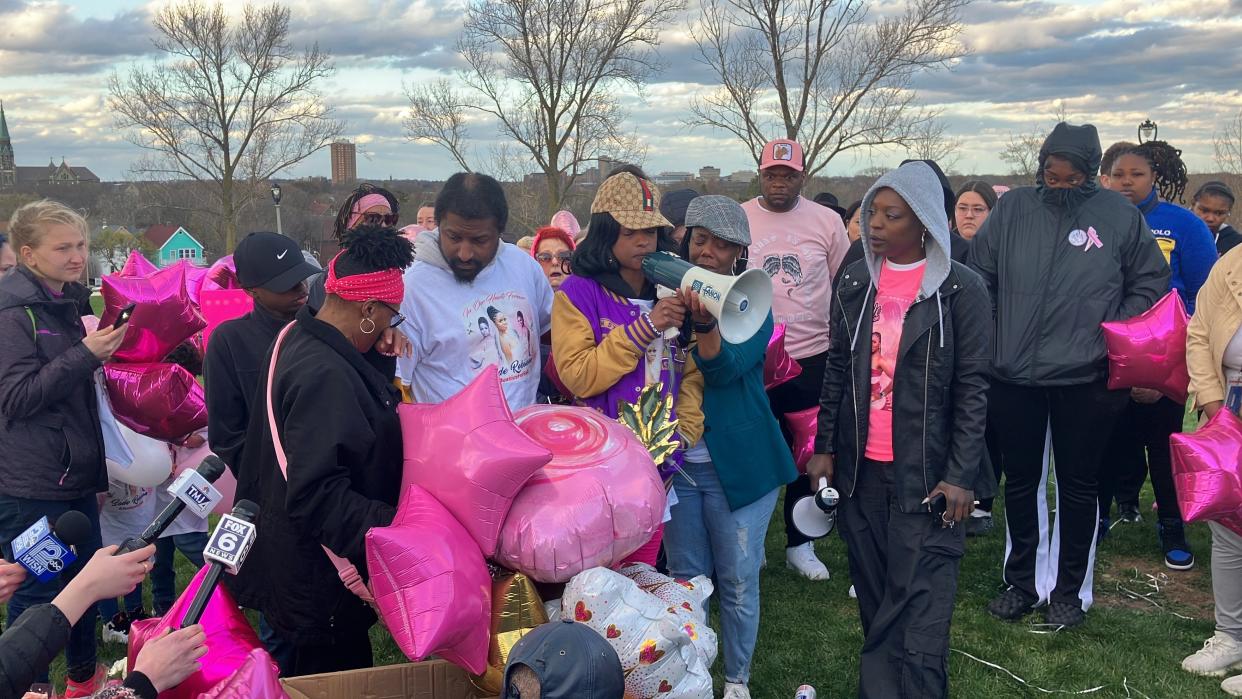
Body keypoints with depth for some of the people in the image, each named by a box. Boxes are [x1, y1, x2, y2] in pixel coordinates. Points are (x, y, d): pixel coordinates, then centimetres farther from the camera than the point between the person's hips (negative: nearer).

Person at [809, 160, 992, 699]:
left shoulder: (960, 289, -6)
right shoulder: (855, 282, 7)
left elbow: (972, 389, -6)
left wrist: (961, 475, -10)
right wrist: (824, 448, 9)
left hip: (926, 475, -4)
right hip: (860, 470, 4)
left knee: (920, 608, -4)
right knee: (875, 599, 12)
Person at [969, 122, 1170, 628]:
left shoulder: (1120, 216, -3)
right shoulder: (1012, 209, -1)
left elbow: (1150, 281, 5)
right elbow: (980, 276, 6)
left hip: (1084, 378, -1)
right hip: (1013, 375, 2)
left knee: (1077, 486, 10)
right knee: (1021, 482, 13)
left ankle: (1069, 590, 24)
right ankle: (1022, 582, 29)